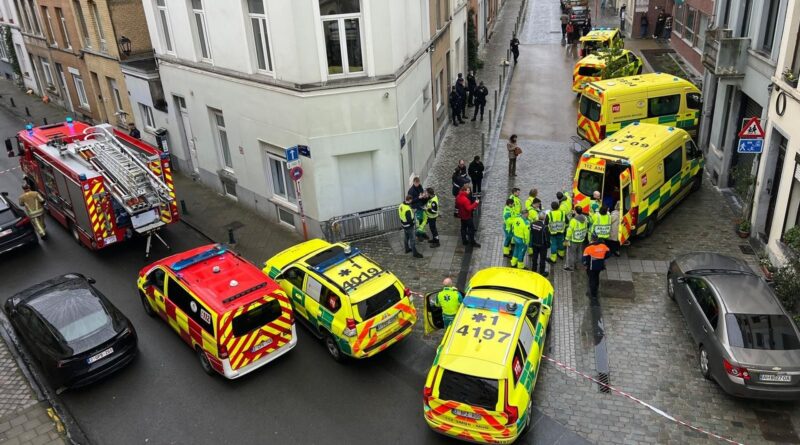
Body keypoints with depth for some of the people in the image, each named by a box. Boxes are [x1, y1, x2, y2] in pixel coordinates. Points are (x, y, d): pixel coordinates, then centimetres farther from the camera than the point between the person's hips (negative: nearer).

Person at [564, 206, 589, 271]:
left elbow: (570, 230, -21)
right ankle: (575, 264, 38)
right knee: (578, 252, 22)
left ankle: (570, 266, 19)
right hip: (581, 239, 7)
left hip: (573, 240, -6)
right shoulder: (585, 218, -8)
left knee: (571, 253, 9)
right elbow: (586, 228, 5)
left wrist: (567, 239, -10)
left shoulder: (573, 220, -28)